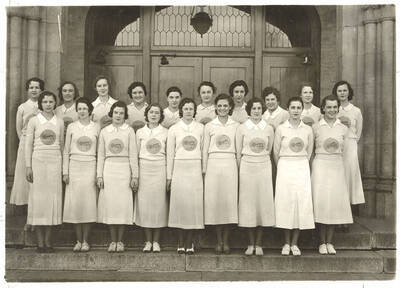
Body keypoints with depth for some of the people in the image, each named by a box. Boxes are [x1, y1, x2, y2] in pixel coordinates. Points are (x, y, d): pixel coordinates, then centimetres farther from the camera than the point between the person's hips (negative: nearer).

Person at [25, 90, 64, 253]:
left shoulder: (59, 122, 10)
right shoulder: (34, 121, 4)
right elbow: (28, 145, 3)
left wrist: (63, 167, 8)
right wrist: (28, 167, -4)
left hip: (55, 162, 2)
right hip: (38, 162, -2)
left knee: (53, 198, 1)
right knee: (38, 199, -2)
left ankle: (48, 241, 10)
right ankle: (40, 242, 6)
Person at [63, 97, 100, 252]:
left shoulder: (96, 127, 5)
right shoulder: (71, 127, 7)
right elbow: (66, 151, 8)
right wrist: (65, 172, 1)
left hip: (90, 167, -1)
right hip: (74, 166, 1)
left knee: (89, 203, -1)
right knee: (75, 203, 0)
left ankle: (85, 241, 9)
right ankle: (78, 240, 11)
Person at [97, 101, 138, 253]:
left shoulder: (129, 131, 4)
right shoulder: (104, 131, 9)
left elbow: (133, 155, 2)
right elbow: (100, 155, 9)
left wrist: (135, 176, -2)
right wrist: (99, 175, 3)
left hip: (124, 169, -1)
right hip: (109, 169, 2)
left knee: (123, 204, -2)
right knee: (109, 204, 1)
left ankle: (120, 241, 9)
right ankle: (113, 240, 12)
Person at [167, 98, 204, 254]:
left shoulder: (201, 128, 8)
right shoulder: (174, 129, 7)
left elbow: (204, 150, 9)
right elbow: (170, 154, 6)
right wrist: (169, 176, 4)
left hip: (195, 170, 1)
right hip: (179, 169, 0)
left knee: (194, 204, -1)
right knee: (179, 204, -1)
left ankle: (189, 243, 7)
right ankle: (180, 243, 8)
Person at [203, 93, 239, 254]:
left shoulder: (236, 126, 9)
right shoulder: (209, 126, 8)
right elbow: (205, 150, 8)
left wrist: (240, 169, 2)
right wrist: (204, 170, 3)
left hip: (230, 165, 0)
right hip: (213, 165, 0)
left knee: (229, 201, -1)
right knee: (214, 201, -1)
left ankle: (226, 241, 9)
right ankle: (219, 241, 10)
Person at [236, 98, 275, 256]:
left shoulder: (269, 128, 5)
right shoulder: (242, 128, 2)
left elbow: (269, 151, 13)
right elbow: (238, 153, 4)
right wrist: (239, 172, 2)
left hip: (264, 167, 1)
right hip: (246, 167, -1)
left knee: (263, 203, 1)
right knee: (248, 203, 1)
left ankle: (259, 244, 11)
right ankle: (251, 244, 12)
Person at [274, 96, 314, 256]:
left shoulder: (308, 129, 5)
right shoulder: (281, 129, 0)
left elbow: (309, 153, 10)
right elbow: (276, 152, 4)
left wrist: (300, 165, 8)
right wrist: (284, 168, 10)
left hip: (302, 169, 2)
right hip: (285, 169, -1)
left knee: (302, 203, 0)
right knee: (285, 203, 0)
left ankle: (294, 243, 10)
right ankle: (286, 243, 12)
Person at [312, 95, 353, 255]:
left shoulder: (343, 129, 8)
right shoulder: (315, 127, 1)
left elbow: (342, 149, 15)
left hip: (337, 166, 3)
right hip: (320, 165, -2)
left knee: (336, 201, 1)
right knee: (321, 201, -4)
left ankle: (329, 242, 12)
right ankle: (322, 242, 7)